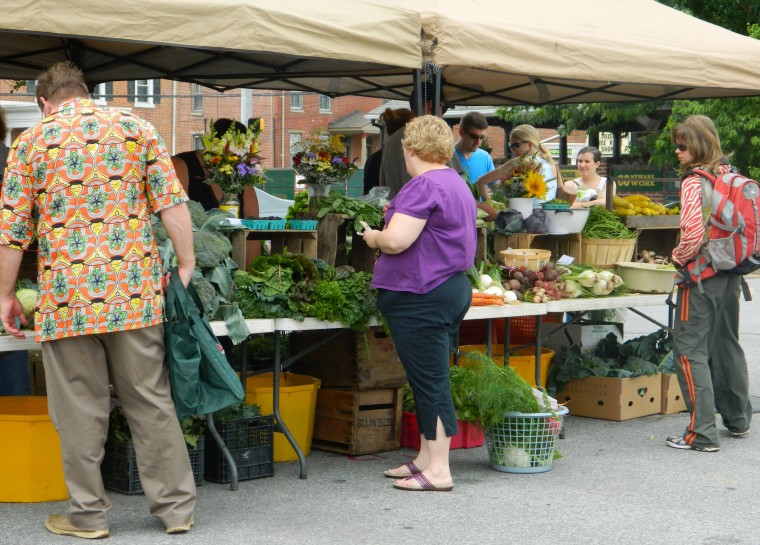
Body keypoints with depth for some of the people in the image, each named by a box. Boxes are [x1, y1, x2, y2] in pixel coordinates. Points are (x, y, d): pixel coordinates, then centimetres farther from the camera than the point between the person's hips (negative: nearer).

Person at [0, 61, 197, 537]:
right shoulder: (136, 128, 7)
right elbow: (173, 204, 0)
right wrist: (187, 266, 6)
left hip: (68, 296, -2)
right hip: (136, 291, 2)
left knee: (80, 409, 8)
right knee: (152, 401, 10)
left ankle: (88, 516, 16)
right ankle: (177, 507, 15)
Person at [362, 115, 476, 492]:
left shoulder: (424, 186, -17)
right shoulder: (457, 184, 16)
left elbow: (396, 240, -24)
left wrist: (372, 236, -4)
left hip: (421, 298, -10)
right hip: (452, 288, 10)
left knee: (429, 380, -5)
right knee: (431, 379, 15)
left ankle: (438, 471, -1)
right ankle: (426, 458, 24)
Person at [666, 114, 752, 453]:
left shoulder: (694, 183, -16)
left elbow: (694, 233, -25)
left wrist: (679, 257, -8)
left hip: (702, 276, -8)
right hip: (730, 275, 8)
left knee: (690, 351, -3)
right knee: (726, 344, 20)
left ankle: (702, 433, -6)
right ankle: (737, 419, 32)